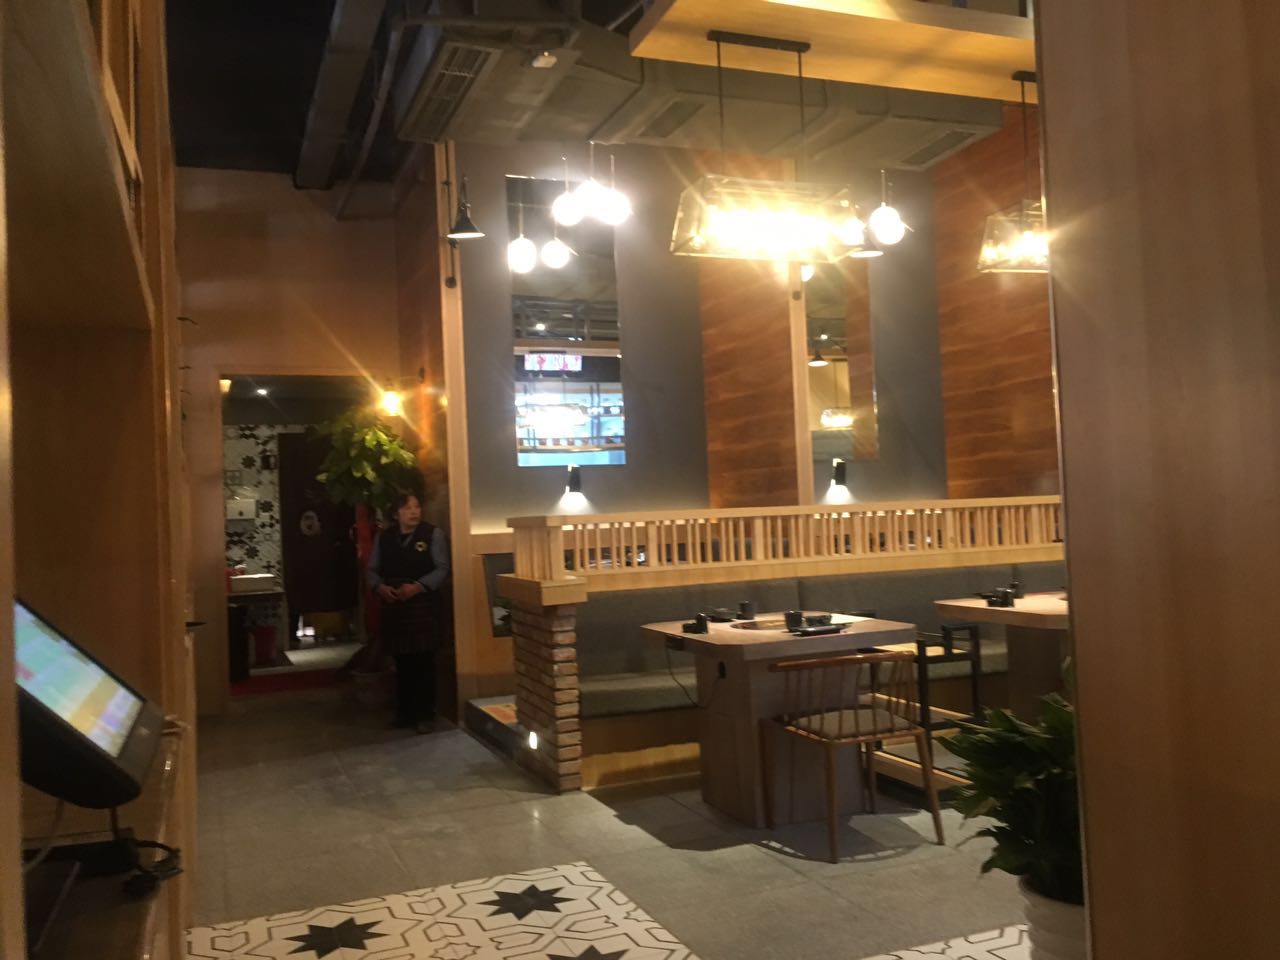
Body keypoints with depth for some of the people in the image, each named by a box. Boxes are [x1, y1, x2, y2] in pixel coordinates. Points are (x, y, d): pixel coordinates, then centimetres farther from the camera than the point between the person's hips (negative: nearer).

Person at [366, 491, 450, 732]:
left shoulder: (433, 534, -2)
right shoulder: (383, 537, 9)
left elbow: (442, 568, -8)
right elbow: (372, 569, 11)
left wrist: (417, 587, -19)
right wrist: (380, 587, -10)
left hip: (425, 606, -3)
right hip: (394, 607, 3)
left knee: (424, 662, 0)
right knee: (403, 662, 10)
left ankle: (425, 714, 10)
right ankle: (404, 712, 22)